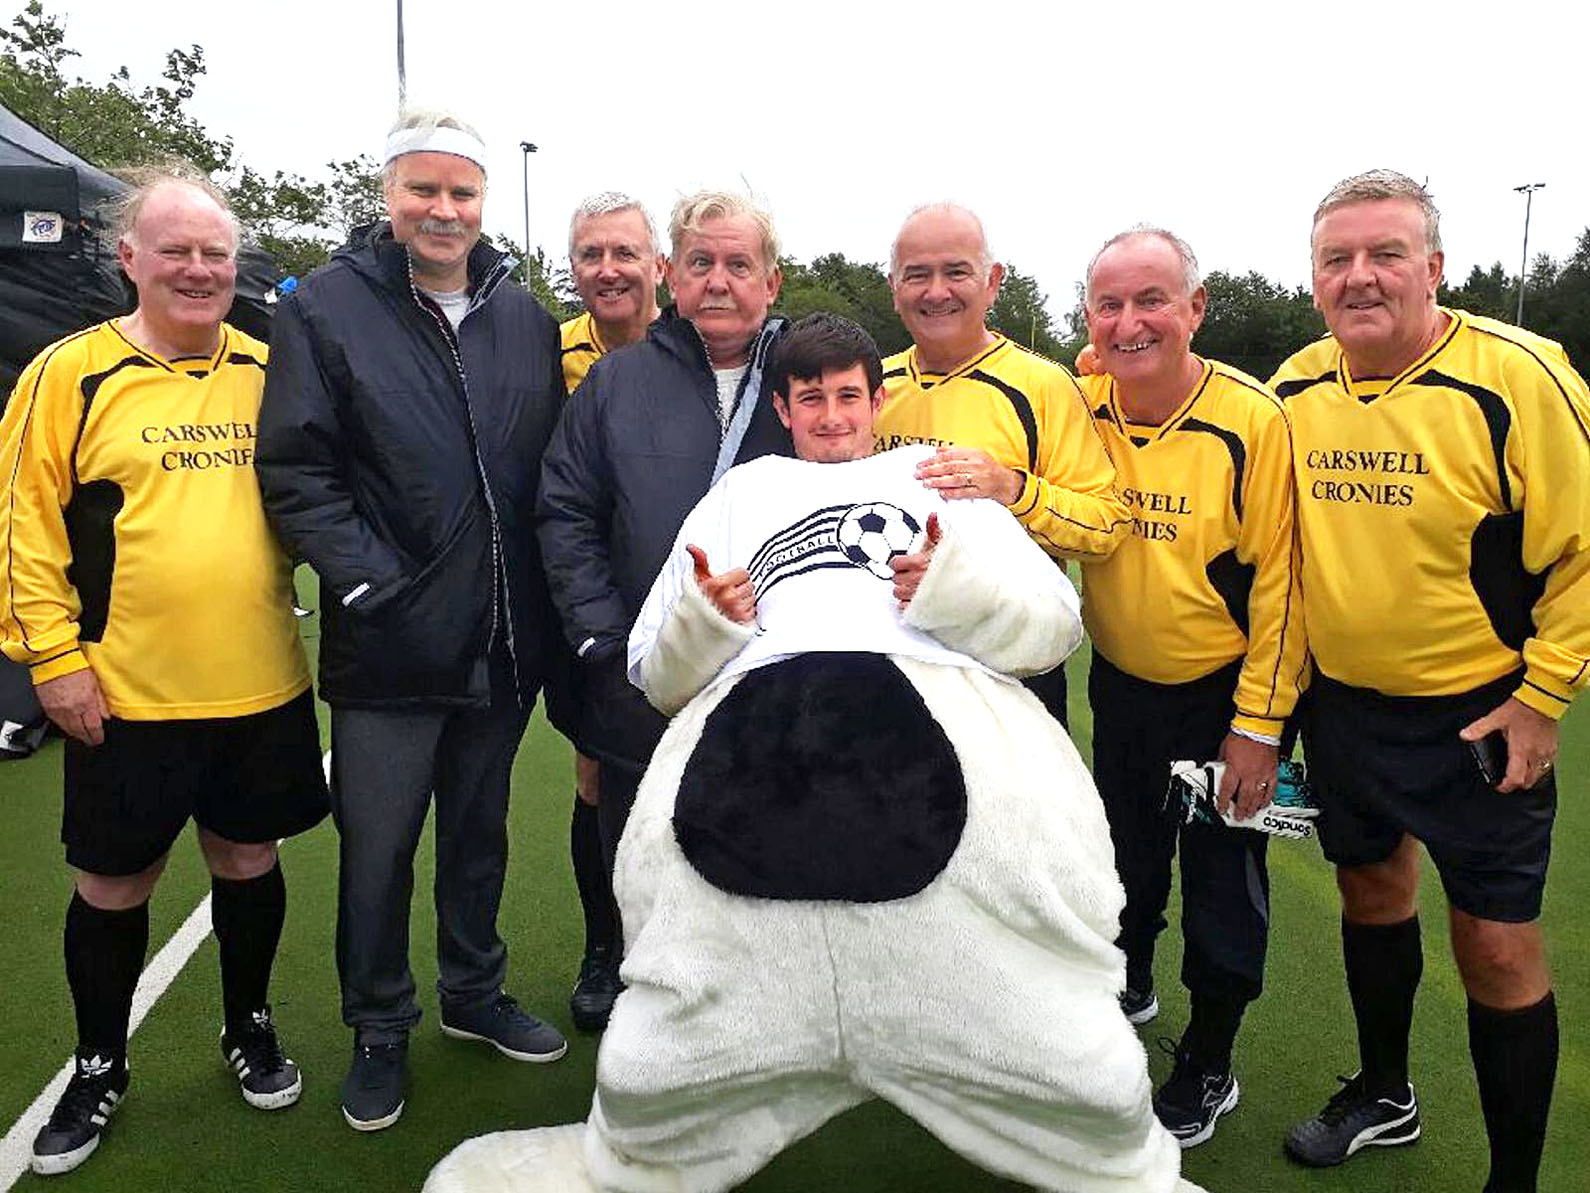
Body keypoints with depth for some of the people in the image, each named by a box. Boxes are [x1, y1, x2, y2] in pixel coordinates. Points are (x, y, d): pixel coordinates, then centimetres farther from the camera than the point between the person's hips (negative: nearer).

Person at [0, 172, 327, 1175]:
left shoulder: (268, 372, 5)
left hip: (265, 686, 3)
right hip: (126, 695, -2)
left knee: (249, 857, 16)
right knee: (114, 883, 12)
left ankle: (249, 1027, 39)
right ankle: (100, 1065, 34)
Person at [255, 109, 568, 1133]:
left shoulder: (526, 319, 7)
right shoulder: (328, 307, -5)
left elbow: (550, 471, 9)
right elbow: (295, 471, -10)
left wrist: (541, 595, 0)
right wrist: (367, 583, -17)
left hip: (502, 643, 4)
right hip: (389, 643, -3)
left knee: (481, 830, 19)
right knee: (378, 848, 9)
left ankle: (476, 994, 40)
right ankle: (380, 1029, 30)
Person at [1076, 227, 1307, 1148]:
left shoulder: (1254, 420, -20)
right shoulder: (1081, 410, -9)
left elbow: (1279, 582, -17)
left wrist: (1258, 725, -15)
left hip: (1224, 694, -4)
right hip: (1120, 685, 4)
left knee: (1222, 885, 9)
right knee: (1128, 857, 21)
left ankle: (1210, 1067, 30)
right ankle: (1131, 984, 49)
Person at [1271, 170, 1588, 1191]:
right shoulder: (1296, 388, -2)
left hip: (1480, 713, -5)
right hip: (1342, 703, 5)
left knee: (1496, 945, 2)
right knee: (1372, 889, 19)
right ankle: (1385, 1096, 42)